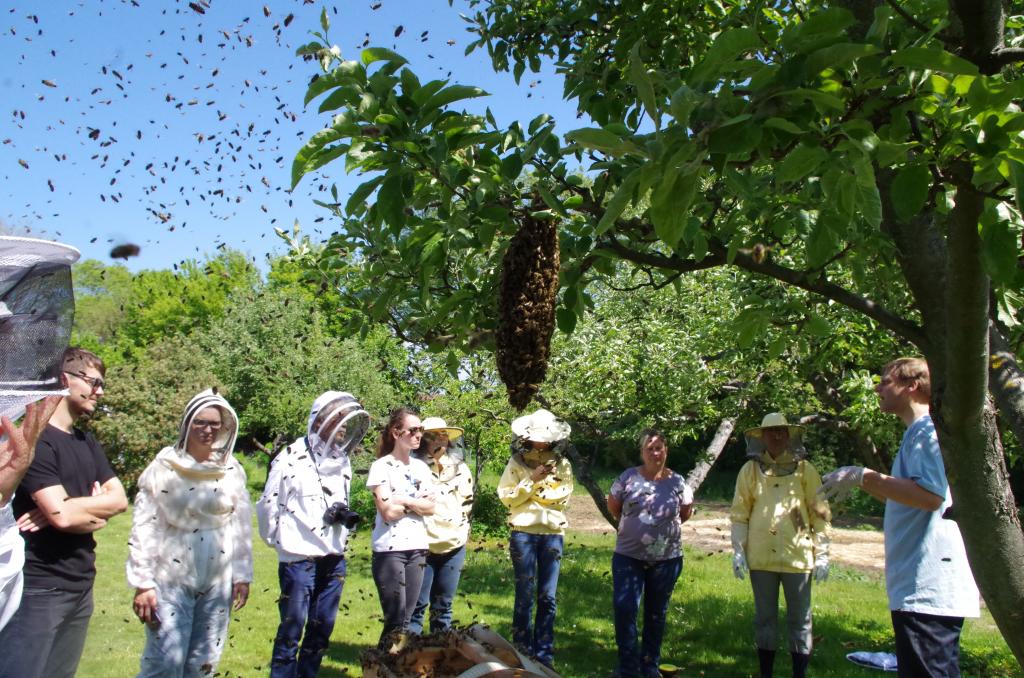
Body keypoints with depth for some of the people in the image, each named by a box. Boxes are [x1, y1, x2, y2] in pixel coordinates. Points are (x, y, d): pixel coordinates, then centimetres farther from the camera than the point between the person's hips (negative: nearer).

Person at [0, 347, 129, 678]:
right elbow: (62, 515, -22)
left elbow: (119, 499, 4)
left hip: (81, 584, 8)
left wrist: (75, 509, -12)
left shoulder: (86, 442, 13)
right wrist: (96, 512, -3)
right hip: (39, 587, -7)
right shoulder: (34, 439, -13)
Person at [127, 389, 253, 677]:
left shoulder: (232, 470, 2)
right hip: (170, 581, -3)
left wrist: (242, 574, 5)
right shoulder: (164, 467, -7)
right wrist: (142, 583, -9)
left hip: (217, 583, 3)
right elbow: (143, 527, -7)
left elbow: (242, 525, 6)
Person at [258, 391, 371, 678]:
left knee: (322, 628, 11)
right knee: (292, 627, -3)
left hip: (334, 559, 6)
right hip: (298, 558, -6)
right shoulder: (291, 458, -8)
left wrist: (345, 516, 0)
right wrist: (278, 540, 6)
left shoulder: (342, 462, 12)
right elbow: (269, 505, -5)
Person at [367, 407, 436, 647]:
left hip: (417, 548, 6)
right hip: (390, 549, -6)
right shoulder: (381, 466, -8)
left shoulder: (421, 467, 11)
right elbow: (388, 512, -15)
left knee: (406, 619, 8)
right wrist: (416, 503, -2)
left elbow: (430, 507, 4)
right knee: (395, 621, -4)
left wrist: (403, 501, -9)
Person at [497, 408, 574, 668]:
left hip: (553, 534, 2)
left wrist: (536, 488, -9)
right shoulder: (516, 463, -1)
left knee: (548, 597, 6)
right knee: (525, 595, 3)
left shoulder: (563, 465, 3)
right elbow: (506, 496, -6)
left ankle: (544, 654, 16)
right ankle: (523, 653, 15)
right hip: (524, 533, -2)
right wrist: (532, 479, -15)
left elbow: (563, 499, -2)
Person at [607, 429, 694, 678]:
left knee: (656, 613, 13)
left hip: (667, 558, 1)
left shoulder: (677, 481, -3)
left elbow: (686, 512, 12)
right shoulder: (628, 477, -6)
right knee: (624, 608, -10)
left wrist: (666, 527, 11)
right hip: (628, 556, -1)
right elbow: (613, 506, 7)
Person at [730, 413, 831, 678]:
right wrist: (738, 550, -1)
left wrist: (822, 554, 0)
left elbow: (820, 513, 3)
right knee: (764, 618, 11)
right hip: (761, 557, 1)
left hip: (797, 556, -1)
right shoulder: (750, 470, 4)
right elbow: (739, 513, 4)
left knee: (799, 620, 7)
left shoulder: (805, 469, 3)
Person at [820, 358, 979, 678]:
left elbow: (930, 495, -25)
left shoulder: (929, 429, -12)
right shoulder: (915, 434, 21)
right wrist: (861, 482, 17)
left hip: (930, 588, -11)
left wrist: (864, 476, -21)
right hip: (918, 586, 11)